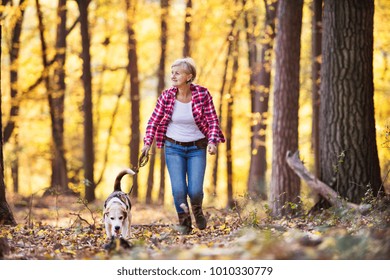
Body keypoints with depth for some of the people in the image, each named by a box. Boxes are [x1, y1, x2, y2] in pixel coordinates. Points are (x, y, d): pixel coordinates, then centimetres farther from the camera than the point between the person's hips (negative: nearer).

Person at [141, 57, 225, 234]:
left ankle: (197, 209, 29)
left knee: (195, 191, -8)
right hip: (173, 147, 1)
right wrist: (148, 143, -11)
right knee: (178, 190, -9)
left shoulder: (202, 94, -11)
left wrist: (212, 142, -22)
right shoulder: (166, 96, -7)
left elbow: (213, 120, -8)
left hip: (197, 148, -1)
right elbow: (154, 121, 0)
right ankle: (184, 223, 17)